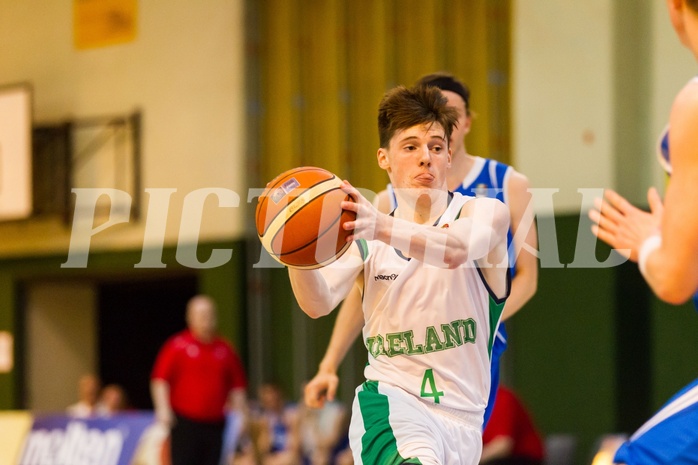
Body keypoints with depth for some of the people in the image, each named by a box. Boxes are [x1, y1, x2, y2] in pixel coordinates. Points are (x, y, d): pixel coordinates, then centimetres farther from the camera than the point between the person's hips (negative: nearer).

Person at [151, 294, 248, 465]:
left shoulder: (225, 349, 11)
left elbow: (238, 385, 15)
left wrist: (240, 412, 7)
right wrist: (163, 408, -13)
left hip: (215, 424, 4)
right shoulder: (177, 345, 1)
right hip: (185, 423, -4)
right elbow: (159, 379, -2)